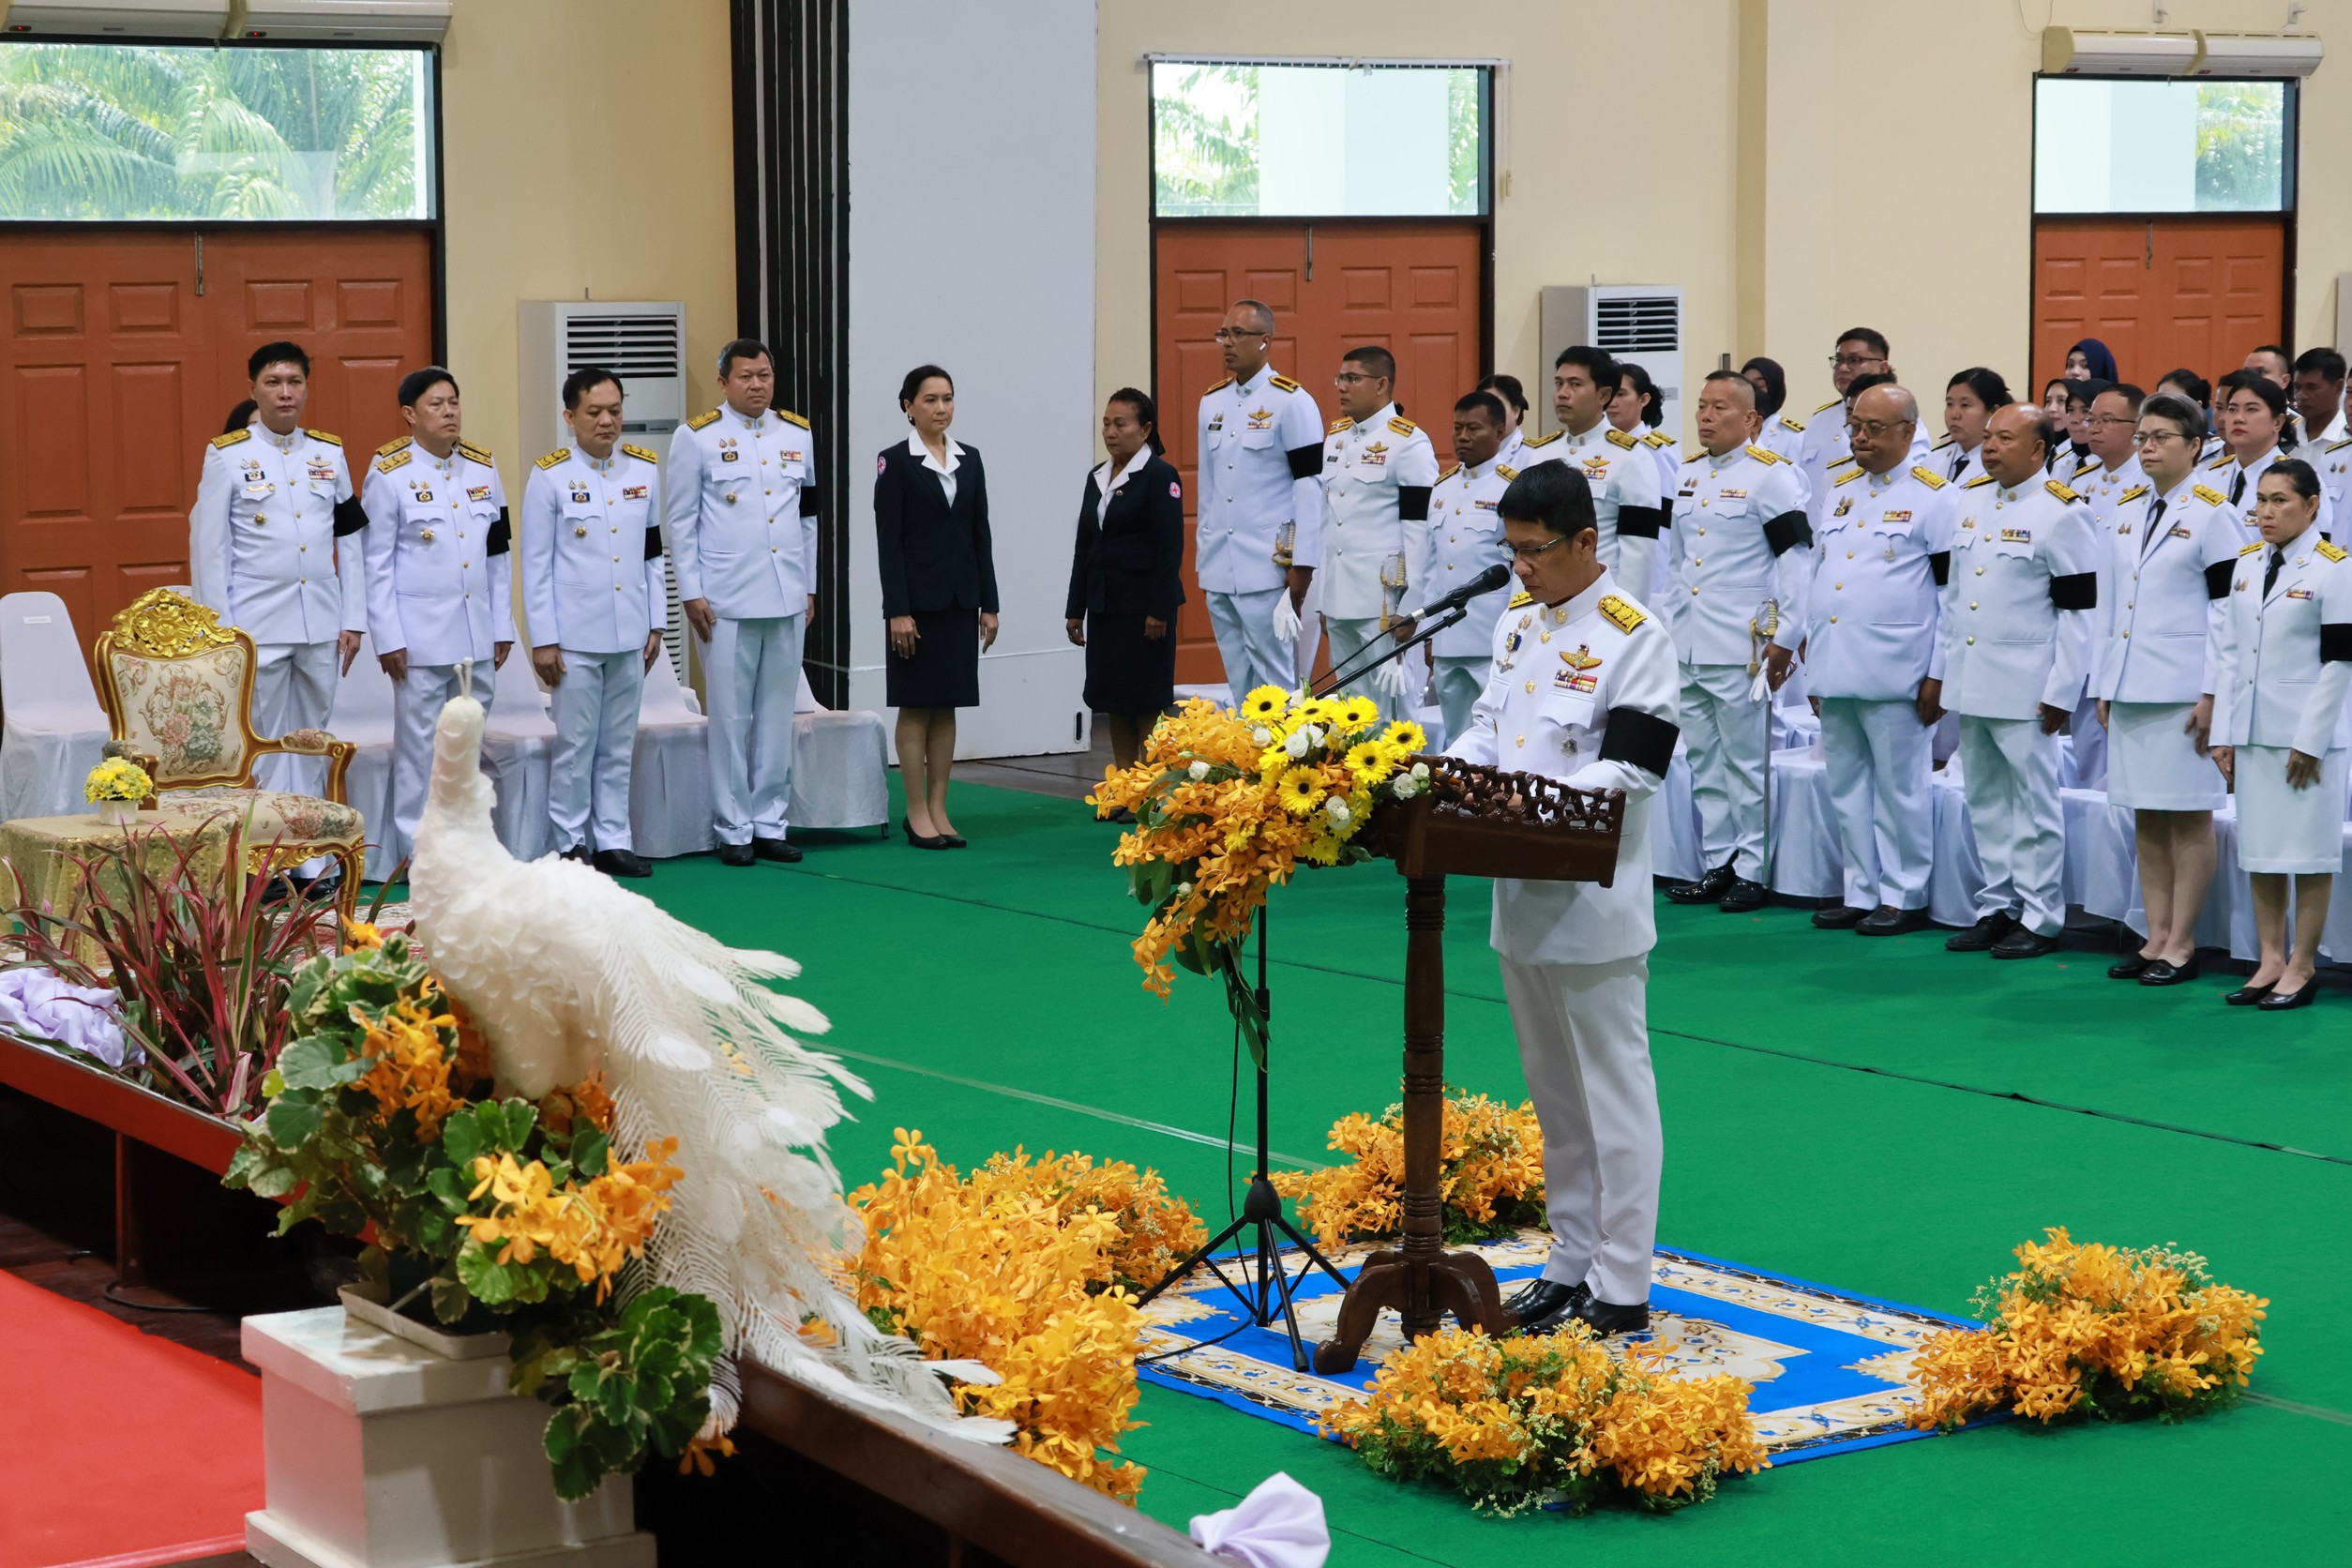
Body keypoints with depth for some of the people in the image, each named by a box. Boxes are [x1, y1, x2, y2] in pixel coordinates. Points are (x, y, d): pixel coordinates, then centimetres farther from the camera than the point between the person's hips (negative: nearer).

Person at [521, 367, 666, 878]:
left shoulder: (645, 469, 7)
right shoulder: (549, 476, -5)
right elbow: (535, 563, -4)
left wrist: (655, 624, 10)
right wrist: (543, 640, -7)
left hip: (629, 634, 4)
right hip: (576, 635, -4)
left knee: (619, 745, 9)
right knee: (575, 744, 1)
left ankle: (613, 840, 16)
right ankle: (571, 844, 10)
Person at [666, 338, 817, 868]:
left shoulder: (798, 435, 10)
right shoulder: (698, 438, -2)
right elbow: (679, 520, -2)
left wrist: (809, 586, 13)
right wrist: (691, 594, -7)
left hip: (787, 600, 4)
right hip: (727, 602, -4)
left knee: (778, 715, 7)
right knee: (731, 717, -1)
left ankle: (771, 823, 15)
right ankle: (733, 829, 7)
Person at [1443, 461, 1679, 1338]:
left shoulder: (1633, 635, -13)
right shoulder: (1518, 623, 11)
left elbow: (1632, 767, -17)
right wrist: (1451, 771, -1)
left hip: (1594, 907, -8)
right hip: (1522, 901, 8)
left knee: (1613, 1098, 0)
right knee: (1554, 1096, 16)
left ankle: (1621, 1292, 6)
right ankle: (1571, 1265, 27)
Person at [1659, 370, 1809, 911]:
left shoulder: (1769, 475, -8)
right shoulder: (1689, 474, 13)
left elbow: (1797, 559, -10)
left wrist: (1787, 637, -13)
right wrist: (1669, 626, 17)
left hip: (1739, 645, -7)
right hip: (1688, 644, 7)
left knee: (1745, 760, -2)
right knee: (1703, 761, 11)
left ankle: (1752, 871, 5)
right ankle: (1716, 865, 19)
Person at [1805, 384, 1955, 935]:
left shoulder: (1934, 497, -5)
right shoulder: (1842, 493, 16)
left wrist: (1939, 674, -11)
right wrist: (1814, 667, 17)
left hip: (1893, 675, -7)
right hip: (1835, 671, 7)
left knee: (1899, 788, 0)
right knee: (1846, 788, 11)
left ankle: (1904, 897, 9)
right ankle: (1861, 893, 19)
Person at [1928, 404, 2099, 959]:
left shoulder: (2062, 512, -9)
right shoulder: (1970, 499, 12)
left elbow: (2079, 610, -10)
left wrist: (2060, 691, -13)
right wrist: (1939, 669, 15)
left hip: (2025, 686, -7)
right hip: (1968, 681, 7)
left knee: (2033, 803, -2)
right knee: (1984, 802, 12)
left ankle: (2039, 918, 5)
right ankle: (1996, 908, 21)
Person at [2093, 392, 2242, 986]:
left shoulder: (2212, 513, -6)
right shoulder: (2123, 511, 13)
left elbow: (2227, 610, -9)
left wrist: (2213, 695, -14)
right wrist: (2104, 687, 13)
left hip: (2185, 691, -6)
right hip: (2130, 687, 6)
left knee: (2188, 818, -1)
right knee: (2146, 819, 9)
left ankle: (2182, 943, 5)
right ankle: (2156, 937, 16)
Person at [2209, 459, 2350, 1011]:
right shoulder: (2247, 563, 10)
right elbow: (2230, 650, 12)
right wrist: (2223, 732, 7)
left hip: (2307, 735, -6)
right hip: (2253, 732, 6)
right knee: (2259, 848, 9)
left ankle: (2302, 967, 7)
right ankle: (2270, 959, 18)